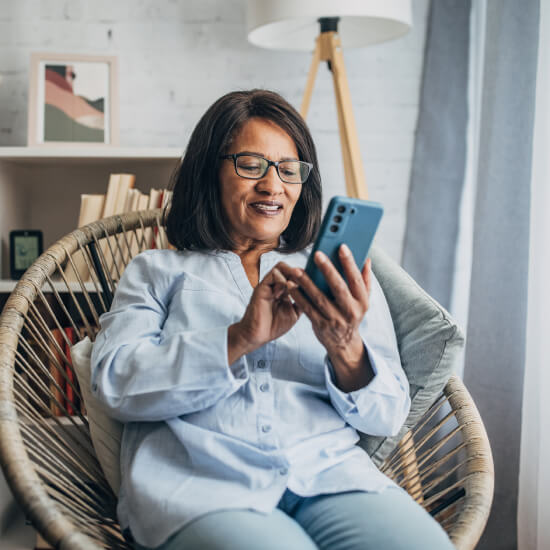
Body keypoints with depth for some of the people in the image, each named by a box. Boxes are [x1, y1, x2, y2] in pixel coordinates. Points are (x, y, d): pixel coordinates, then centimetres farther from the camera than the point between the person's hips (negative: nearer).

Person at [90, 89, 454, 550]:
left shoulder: (338, 279, 21)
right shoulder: (158, 270, 18)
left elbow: (389, 416, 12)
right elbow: (116, 383, 0)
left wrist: (345, 351, -11)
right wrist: (240, 338, -13)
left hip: (330, 473, 3)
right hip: (199, 480, -2)